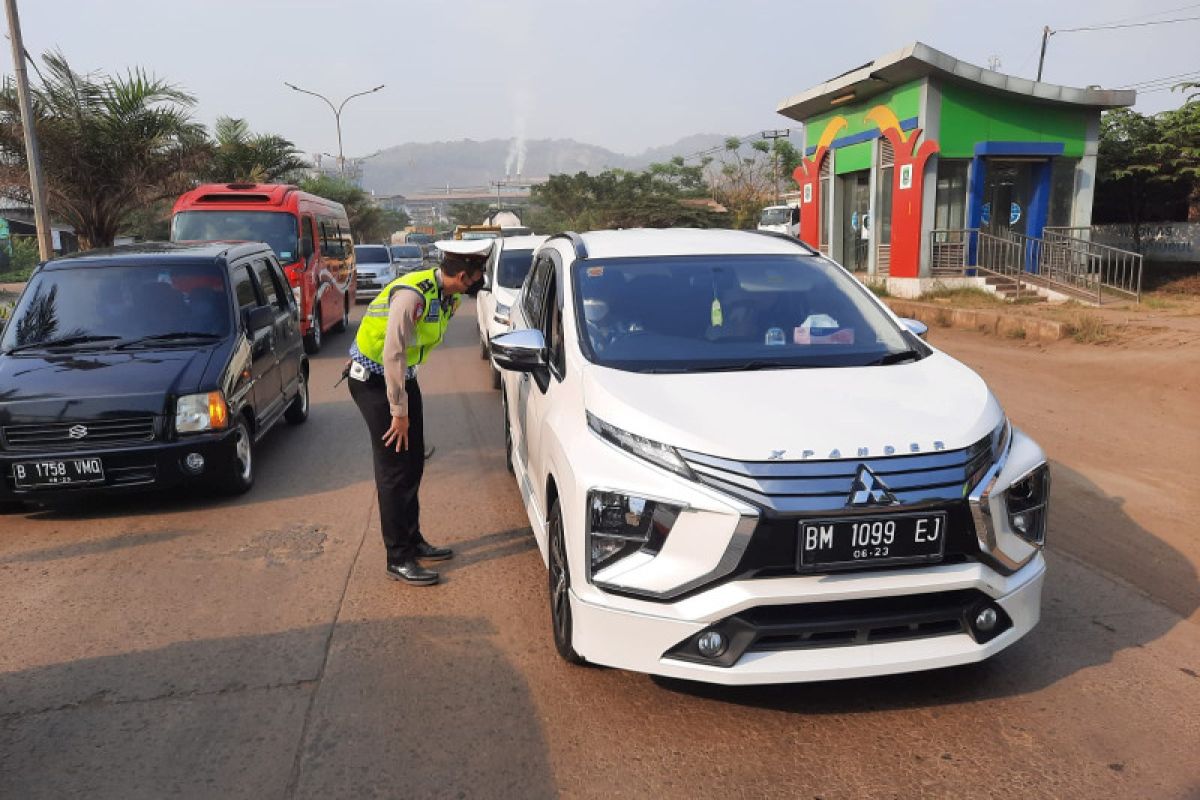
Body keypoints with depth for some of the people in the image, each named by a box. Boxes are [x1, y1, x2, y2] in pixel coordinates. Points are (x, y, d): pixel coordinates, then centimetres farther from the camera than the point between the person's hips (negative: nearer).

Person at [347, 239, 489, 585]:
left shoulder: (448, 297, -1)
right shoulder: (413, 294, -29)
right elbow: (393, 355, -28)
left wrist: (406, 403, 11)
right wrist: (399, 412, -23)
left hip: (403, 375, 9)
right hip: (373, 379, -9)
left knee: (413, 464, 13)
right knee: (394, 470, -5)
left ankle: (413, 540, 28)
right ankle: (398, 559, 5)